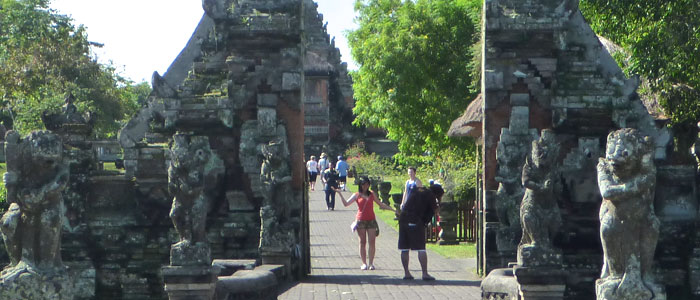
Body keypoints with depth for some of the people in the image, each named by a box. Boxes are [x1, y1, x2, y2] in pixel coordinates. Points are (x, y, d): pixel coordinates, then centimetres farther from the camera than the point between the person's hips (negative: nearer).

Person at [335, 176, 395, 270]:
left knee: (372, 242, -5)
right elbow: (346, 203, -5)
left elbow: (381, 204, 20)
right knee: (362, 242, 1)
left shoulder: (371, 194, 12)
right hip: (361, 220, -2)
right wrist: (340, 194, -13)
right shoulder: (357, 195, 4)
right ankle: (364, 263, 6)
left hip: (371, 220, 2)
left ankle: (371, 263, 0)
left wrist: (392, 209, 18)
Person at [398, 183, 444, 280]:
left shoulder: (417, 190, 19)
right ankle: (425, 273, -5)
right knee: (421, 249, -3)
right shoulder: (430, 195, 1)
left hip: (403, 218, 6)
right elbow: (435, 211, 5)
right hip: (416, 221, -6)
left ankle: (406, 273, 12)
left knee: (404, 249, 9)